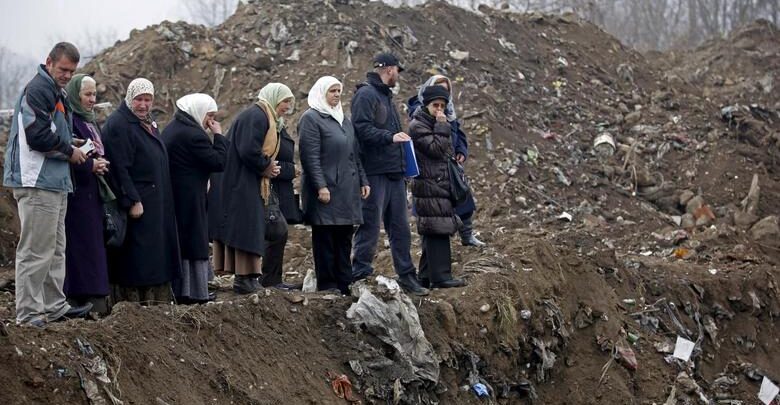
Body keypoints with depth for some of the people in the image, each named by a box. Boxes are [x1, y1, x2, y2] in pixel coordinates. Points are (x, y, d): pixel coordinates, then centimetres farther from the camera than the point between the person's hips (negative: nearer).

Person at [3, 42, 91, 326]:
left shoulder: (56, 94, 20)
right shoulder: (38, 90, -12)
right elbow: (37, 135, -21)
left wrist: (72, 147, 7)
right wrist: (69, 151, -9)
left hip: (55, 183, 11)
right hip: (37, 184, -11)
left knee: (55, 250, 15)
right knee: (36, 251, -10)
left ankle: (55, 306, 22)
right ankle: (28, 313, -8)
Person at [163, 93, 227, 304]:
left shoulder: (171, 129, 13)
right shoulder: (194, 134, -18)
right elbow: (219, 162, -17)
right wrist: (218, 136, -9)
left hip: (172, 195, 10)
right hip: (190, 197, -9)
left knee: (178, 239, 14)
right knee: (195, 241, -2)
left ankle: (178, 290, 18)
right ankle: (195, 292, 2)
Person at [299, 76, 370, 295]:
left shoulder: (344, 120, 19)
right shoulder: (311, 119, -6)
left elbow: (354, 154, 23)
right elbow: (310, 156, -13)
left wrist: (363, 181, 16)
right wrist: (320, 186, -19)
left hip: (347, 190, 8)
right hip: (326, 190, -8)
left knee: (345, 237, 8)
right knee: (325, 238, -3)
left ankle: (345, 283, 12)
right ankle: (327, 284, 0)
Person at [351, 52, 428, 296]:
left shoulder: (386, 96, 22)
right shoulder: (366, 95, -9)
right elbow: (361, 129, -21)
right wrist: (390, 137, -26)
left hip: (394, 173, 9)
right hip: (375, 173, -9)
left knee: (400, 227, 11)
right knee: (370, 226, -6)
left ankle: (406, 276, 17)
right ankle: (360, 274, 0)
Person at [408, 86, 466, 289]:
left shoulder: (435, 124, 21)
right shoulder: (417, 126, -9)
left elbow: (447, 152, 24)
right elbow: (436, 149, -19)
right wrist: (442, 127, -14)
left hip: (441, 186, 10)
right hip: (429, 186, -10)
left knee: (433, 233, 11)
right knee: (438, 230, -12)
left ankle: (427, 276, 16)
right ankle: (440, 276, -14)